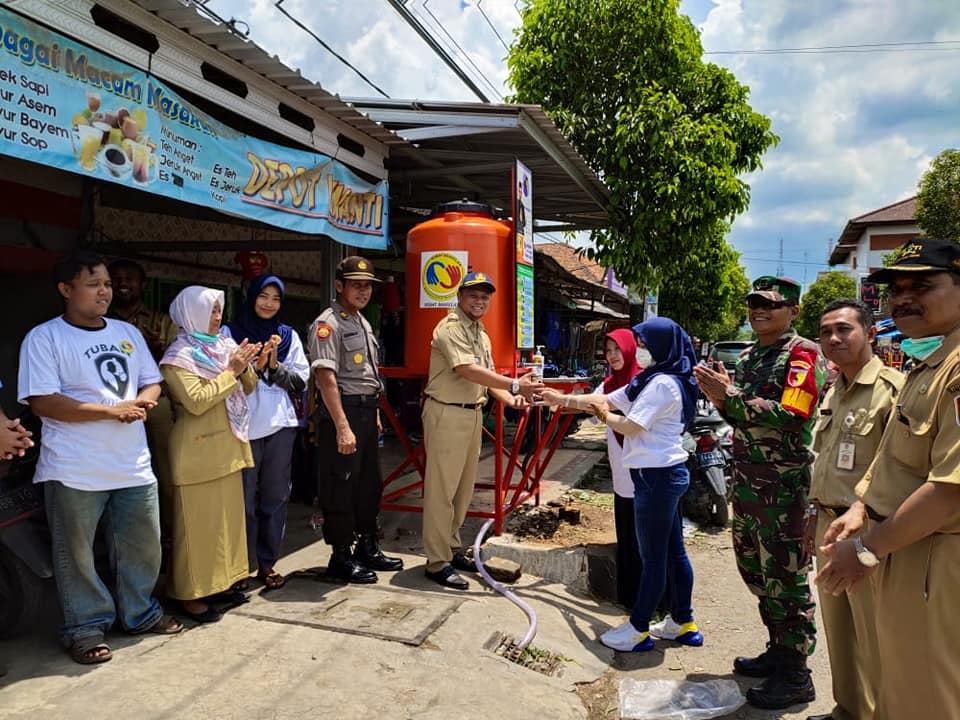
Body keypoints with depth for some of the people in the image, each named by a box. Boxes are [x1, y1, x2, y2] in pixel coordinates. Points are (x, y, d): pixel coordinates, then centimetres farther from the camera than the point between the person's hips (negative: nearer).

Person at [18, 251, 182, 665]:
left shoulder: (128, 333, 11)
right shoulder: (44, 338, -7)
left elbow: (152, 383, 15)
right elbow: (41, 402, -15)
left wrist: (142, 402, -9)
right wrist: (112, 410, -19)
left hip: (133, 464, 5)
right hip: (75, 471, -5)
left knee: (143, 546, 14)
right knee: (77, 554, 7)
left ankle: (140, 613, 33)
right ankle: (86, 628, 24)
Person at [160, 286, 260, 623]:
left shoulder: (223, 345, 12)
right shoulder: (179, 356, -9)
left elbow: (248, 388, 13)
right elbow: (196, 401, -20)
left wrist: (245, 368, -6)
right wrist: (231, 371, -17)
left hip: (228, 447, 7)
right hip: (197, 452, -7)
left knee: (229, 516, 13)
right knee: (198, 523, -2)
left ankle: (224, 580, 25)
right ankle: (191, 594, 7)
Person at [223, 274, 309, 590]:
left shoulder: (289, 336, 12)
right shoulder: (230, 332, 3)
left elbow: (301, 381, 7)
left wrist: (275, 366, -8)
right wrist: (254, 365, -15)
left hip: (280, 425, 3)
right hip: (244, 426, -3)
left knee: (275, 496, 8)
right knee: (244, 497, -2)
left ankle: (267, 563, 20)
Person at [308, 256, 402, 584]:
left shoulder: (363, 323, 17)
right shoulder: (328, 323, -13)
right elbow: (326, 377, -21)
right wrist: (342, 427, -25)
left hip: (367, 411, 10)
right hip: (342, 411, -9)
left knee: (369, 483, 16)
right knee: (340, 487, -1)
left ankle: (368, 548, 29)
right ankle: (341, 557, 11)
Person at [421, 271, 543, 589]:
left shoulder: (482, 334, 16)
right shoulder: (451, 328, -13)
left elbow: (488, 375, 15)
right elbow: (468, 371, -24)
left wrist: (511, 399, -4)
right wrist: (514, 385, -27)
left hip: (473, 414, 9)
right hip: (447, 414, -9)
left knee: (463, 487, 16)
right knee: (441, 489, -4)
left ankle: (452, 549, 29)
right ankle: (437, 562, 4)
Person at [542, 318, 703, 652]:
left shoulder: (663, 383, -17)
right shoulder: (652, 379, 14)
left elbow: (629, 426, -18)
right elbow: (606, 399, 16)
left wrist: (605, 416, 2)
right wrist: (563, 400, 14)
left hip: (658, 476, -10)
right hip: (666, 473, 10)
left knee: (653, 556, 0)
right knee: (672, 552, 16)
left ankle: (638, 630, 11)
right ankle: (682, 623, 27)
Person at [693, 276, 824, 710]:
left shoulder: (802, 354, -11)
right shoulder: (748, 357, 14)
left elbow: (790, 416, -24)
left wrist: (730, 394, -22)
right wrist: (721, 400, -2)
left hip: (785, 485, -9)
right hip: (746, 480, 9)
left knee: (785, 579, 0)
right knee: (755, 570, 17)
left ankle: (795, 677, 13)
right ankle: (779, 651, 33)